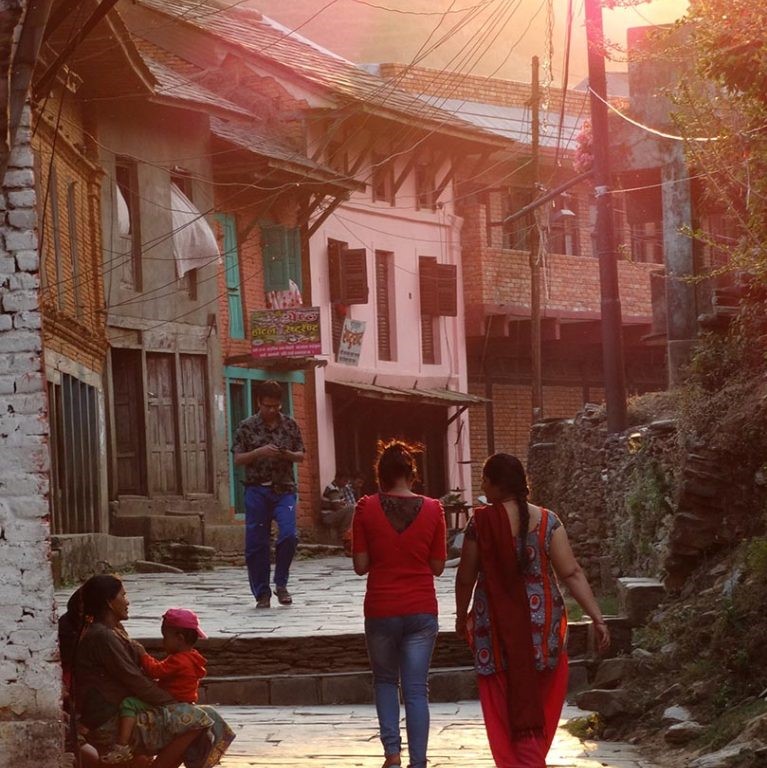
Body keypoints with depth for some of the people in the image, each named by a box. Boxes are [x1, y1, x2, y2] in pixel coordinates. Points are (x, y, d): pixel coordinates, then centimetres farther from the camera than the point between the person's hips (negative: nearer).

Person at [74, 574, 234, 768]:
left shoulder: (114, 631, 16)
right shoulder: (102, 637, -17)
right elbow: (136, 683, -18)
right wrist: (175, 702, -8)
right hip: (110, 728, -10)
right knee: (195, 719, -16)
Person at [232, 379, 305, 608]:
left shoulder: (290, 425, 8)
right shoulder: (247, 427, 2)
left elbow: (301, 457, 12)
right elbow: (238, 459, 1)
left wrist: (288, 455, -10)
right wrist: (259, 452, -15)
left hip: (284, 489, 1)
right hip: (257, 489, -1)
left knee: (288, 535, -16)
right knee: (256, 543, -1)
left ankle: (281, 584, 3)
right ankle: (261, 593, 9)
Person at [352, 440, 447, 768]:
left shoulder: (366, 509, -6)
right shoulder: (432, 509, -3)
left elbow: (360, 565, -4)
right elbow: (438, 566, 2)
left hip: (381, 611, 0)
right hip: (422, 611, 0)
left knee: (385, 680, 20)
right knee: (416, 690, 5)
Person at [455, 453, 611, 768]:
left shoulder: (480, 523, -9)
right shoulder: (546, 520, -4)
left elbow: (466, 578, -1)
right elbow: (572, 573, -8)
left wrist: (461, 616, 16)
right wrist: (597, 618, -5)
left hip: (496, 627, -2)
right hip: (542, 625, 2)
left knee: (506, 710, 5)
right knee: (541, 706, 20)